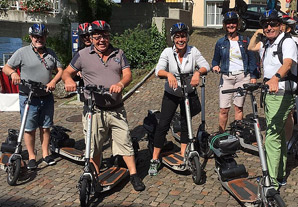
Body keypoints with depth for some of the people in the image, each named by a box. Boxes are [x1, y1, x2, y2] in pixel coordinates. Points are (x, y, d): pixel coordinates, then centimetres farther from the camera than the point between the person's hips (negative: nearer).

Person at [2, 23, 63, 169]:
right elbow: (6, 68, -1)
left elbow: (60, 70, 10)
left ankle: (45, 154, 23)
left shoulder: (51, 53, 10)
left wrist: (53, 81, -10)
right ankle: (31, 157, 15)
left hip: (47, 97, 3)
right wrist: (13, 73, -24)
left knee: (45, 127, 10)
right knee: (29, 129, 2)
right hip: (28, 97, -3)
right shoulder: (22, 52, -2)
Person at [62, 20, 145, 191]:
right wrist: (69, 80, -17)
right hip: (94, 111, -1)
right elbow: (67, 72, 7)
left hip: (117, 109, 2)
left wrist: (121, 84, -21)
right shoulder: (83, 55, 2)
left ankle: (134, 175, 15)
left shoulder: (118, 54, 9)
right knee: (94, 146, 8)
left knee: (125, 141, 4)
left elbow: (128, 74, 2)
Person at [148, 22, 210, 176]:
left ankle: (183, 156, 24)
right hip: (171, 94, -1)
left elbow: (206, 65, -17)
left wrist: (198, 72, -38)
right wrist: (168, 74, -45)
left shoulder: (193, 51, -10)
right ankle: (155, 160, 2)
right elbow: (158, 70, -24)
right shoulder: (167, 52, -13)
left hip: (189, 93, 2)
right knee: (163, 124, -6)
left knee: (186, 124, 9)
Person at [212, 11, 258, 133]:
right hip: (226, 77, 0)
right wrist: (215, 66, -6)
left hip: (242, 76, 0)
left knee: (239, 107, 3)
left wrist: (253, 76, -1)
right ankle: (221, 135, 10)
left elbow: (252, 59, 8)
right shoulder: (221, 42, 9)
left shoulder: (245, 40, 7)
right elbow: (216, 59, 17)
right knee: (223, 109, -4)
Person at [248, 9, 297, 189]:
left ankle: (272, 181, -6)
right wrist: (257, 33, 17)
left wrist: (276, 78, -49)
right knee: (278, 135, 17)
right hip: (270, 92, 9)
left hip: (282, 94, -9)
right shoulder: (266, 44, 14)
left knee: (272, 138, -13)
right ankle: (280, 174, 29)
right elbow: (251, 47, 33)